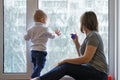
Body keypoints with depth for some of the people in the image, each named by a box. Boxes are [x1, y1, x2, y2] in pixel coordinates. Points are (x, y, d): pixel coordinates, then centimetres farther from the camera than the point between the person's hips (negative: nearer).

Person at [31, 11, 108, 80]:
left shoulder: (93, 36, -12)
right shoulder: (91, 35, 20)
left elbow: (86, 59, -21)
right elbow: (81, 56, 25)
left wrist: (66, 60, -16)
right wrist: (76, 42, 15)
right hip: (91, 71, 10)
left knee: (65, 67, -22)